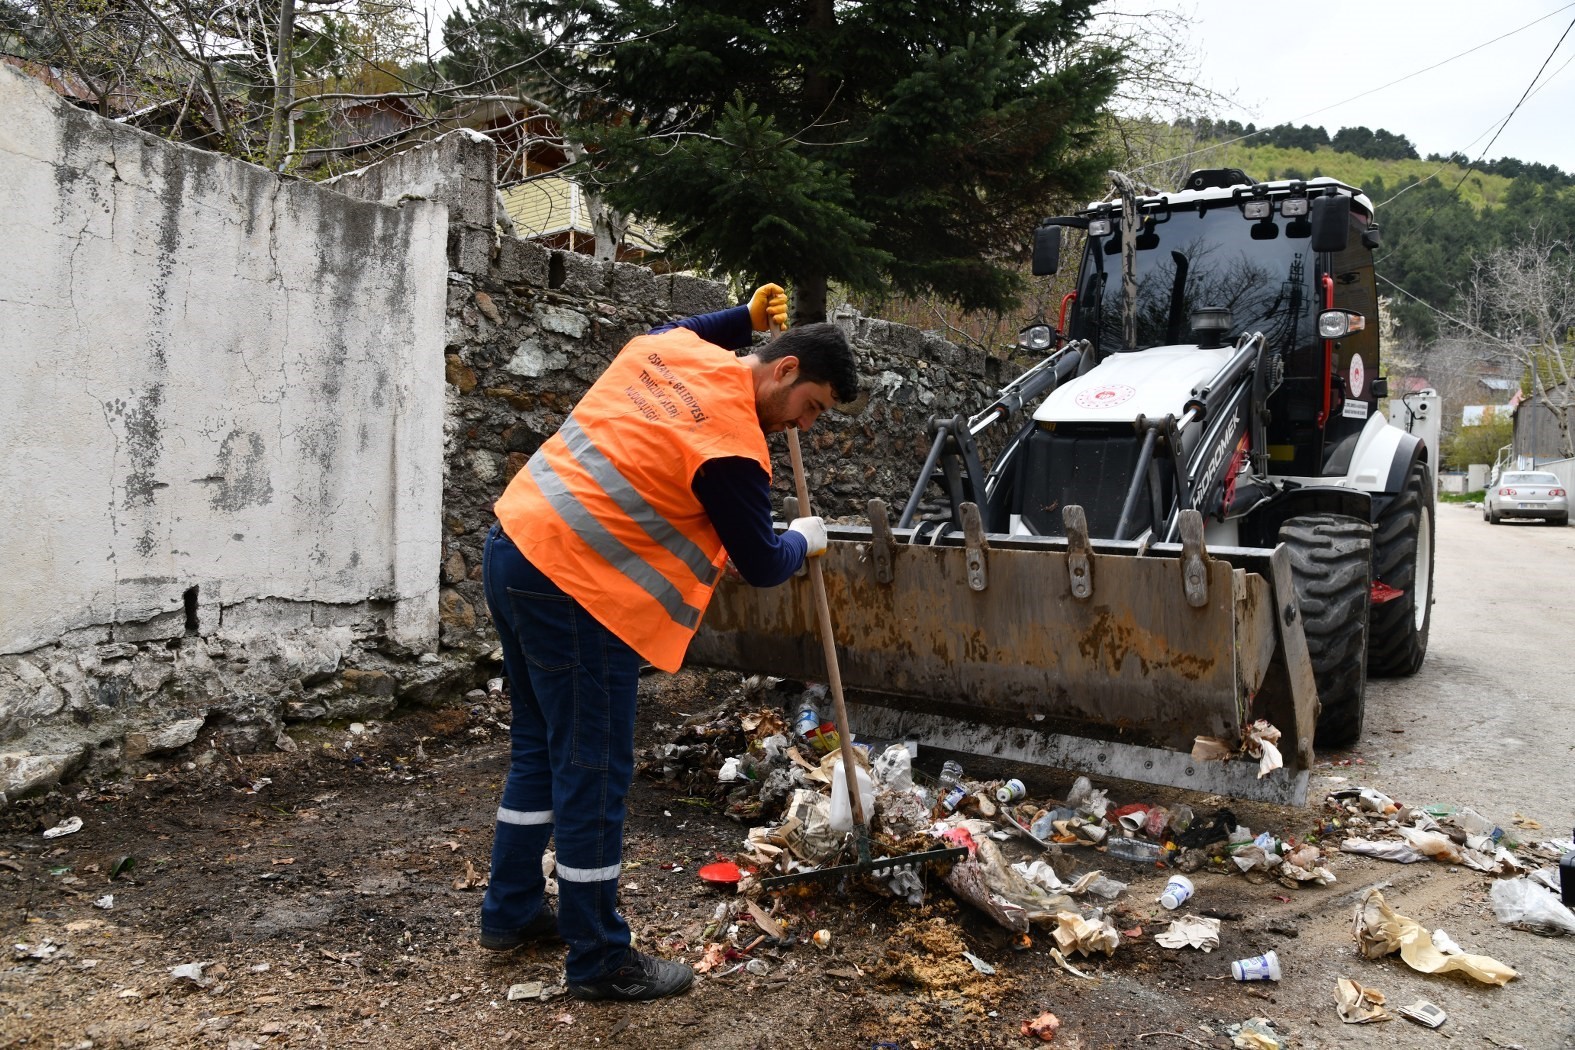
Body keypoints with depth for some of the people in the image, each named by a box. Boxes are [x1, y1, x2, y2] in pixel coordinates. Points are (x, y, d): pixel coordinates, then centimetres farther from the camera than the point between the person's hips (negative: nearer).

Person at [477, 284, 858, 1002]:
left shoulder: (670, 348, 6)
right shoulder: (732, 445, -16)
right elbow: (759, 565, -4)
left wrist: (745, 319, 32)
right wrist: (803, 541, 16)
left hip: (513, 546, 10)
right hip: (572, 592, -10)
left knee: (538, 748, 22)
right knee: (593, 778, 2)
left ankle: (509, 912, 37)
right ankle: (599, 963, 17)